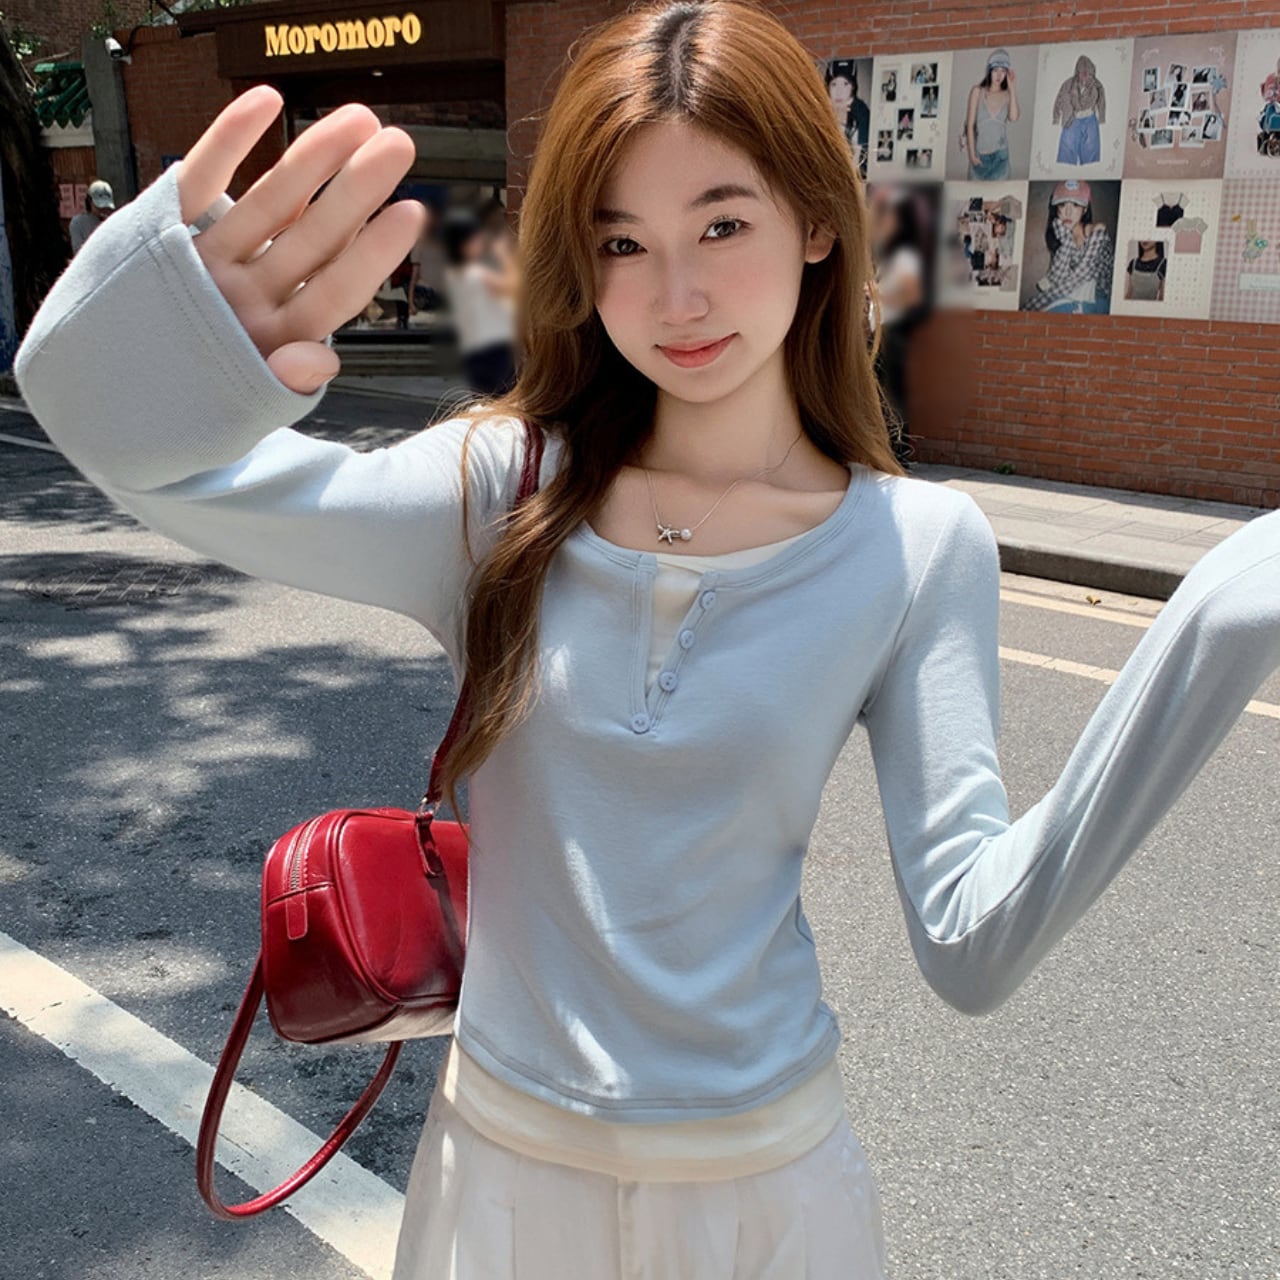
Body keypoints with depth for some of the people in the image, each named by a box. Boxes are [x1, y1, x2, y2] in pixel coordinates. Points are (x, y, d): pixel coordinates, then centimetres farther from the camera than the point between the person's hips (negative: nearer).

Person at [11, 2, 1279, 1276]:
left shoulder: (920, 547, -10)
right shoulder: (505, 489, -9)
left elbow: (972, 943, -15)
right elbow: (179, 475, -24)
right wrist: (171, 351, -47)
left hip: (766, 1173, 0)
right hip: (504, 1161, 1)